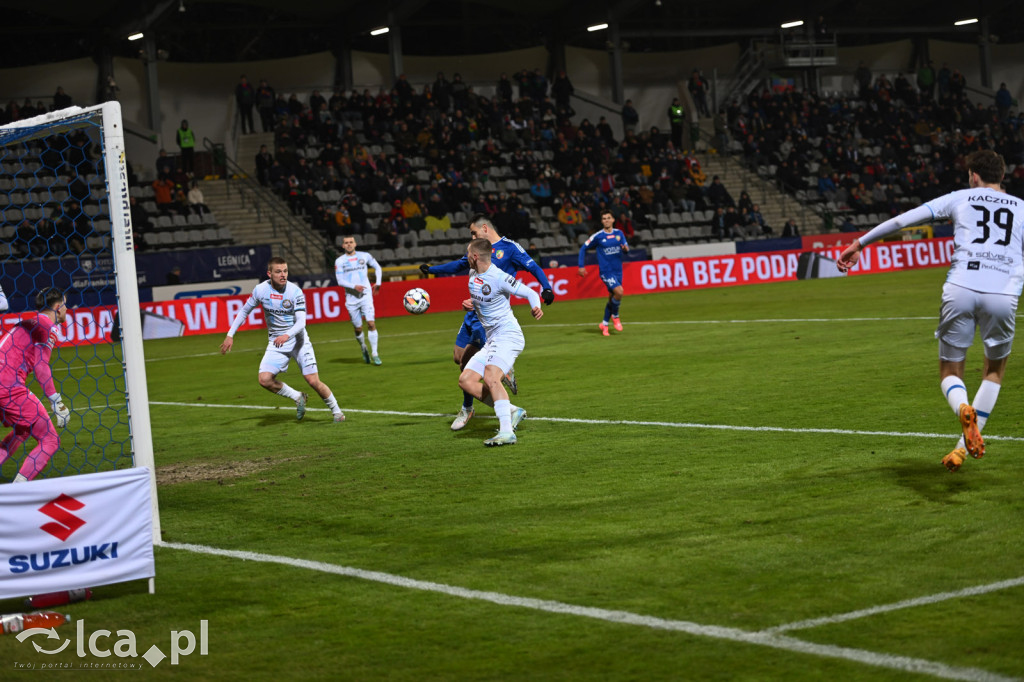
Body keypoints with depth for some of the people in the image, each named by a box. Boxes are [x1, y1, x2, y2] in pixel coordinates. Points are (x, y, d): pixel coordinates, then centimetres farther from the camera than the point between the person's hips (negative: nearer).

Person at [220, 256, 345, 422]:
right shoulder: (260, 290, -8)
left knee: (313, 381, -10)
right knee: (265, 379, -16)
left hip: (298, 340, -3)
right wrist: (230, 335, 3)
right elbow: (244, 311, 8)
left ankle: (336, 411, 14)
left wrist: (287, 335, -42)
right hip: (276, 343, 3)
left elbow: (301, 322, -23)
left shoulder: (295, 292, -17)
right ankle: (298, 397, 7)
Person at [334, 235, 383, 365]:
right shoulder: (340, 261, 2)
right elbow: (340, 281, -4)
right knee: (358, 328, 4)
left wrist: (378, 283, 10)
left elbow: (377, 268, 21)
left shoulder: (364, 256, 6)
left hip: (366, 295, 0)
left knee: (371, 323, -14)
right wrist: (354, 286, -17)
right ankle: (363, 348, 32)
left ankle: (374, 354, -8)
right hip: (351, 297, 0)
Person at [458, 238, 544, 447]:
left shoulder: (499, 277, -15)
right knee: (465, 380, 2)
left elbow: (530, 293, -11)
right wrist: (471, 303, 8)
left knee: (490, 377, -30)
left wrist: (536, 308, -32)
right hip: (491, 340, 10)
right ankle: (512, 411, -1)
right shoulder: (473, 274, 11)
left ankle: (506, 432, -37)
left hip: (507, 335, -10)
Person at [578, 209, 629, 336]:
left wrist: (625, 248, -15)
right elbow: (583, 248, 3)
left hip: (618, 270, 5)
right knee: (619, 292, -22)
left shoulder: (619, 233, 5)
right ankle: (615, 316, 2)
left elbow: (626, 247, 10)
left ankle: (604, 324, 27)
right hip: (605, 270, -5)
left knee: (612, 297, 11)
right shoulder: (598, 236, -5)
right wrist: (581, 266, -2)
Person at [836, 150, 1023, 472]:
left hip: (960, 290, -1)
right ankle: (963, 448, 13)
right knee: (994, 370, 22)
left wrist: (859, 243, 18)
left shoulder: (961, 198, 16)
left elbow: (904, 219, 13)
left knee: (950, 372, 13)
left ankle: (963, 408, -23)